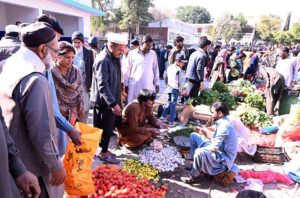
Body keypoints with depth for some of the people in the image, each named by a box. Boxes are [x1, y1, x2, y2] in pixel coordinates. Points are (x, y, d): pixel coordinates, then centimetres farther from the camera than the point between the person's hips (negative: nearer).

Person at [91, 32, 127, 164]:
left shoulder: (115, 57, 7)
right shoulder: (103, 60, -22)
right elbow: (102, 86, -27)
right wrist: (113, 103, -32)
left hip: (112, 99, 9)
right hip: (104, 101, -9)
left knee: (110, 127, 18)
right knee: (106, 128, 4)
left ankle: (103, 149, 34)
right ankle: (103, 153, 22)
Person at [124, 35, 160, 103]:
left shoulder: (153, 54, 4)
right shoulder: (132, 53, -3)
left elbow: (155, 69, 11)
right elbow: (127, 70, 3)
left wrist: (157, 84, 10)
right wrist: (126, 85, 4)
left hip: (149, 86, 2)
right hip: (134, 86, -1)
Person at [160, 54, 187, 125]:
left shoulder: (170, 67, 8)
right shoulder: (178, 69, -14)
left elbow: (166, 77, 13)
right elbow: (178, 81, -15)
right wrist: (180, 90, -8)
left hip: (169, 87, 7)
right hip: (175, 88, -7)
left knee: (169, 103, 20)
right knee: (173, 104, -1)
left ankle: (163, 116, 22)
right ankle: (171, 121, 4)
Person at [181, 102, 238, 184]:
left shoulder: (224, 126, -25)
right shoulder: (222, 122, 5)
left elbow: (215, 148, -27)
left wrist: (199, 149, -13)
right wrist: (206, 134, -1)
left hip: (224, 159, -10)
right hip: (219, 150, 10)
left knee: (200, 152, -38)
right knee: (194, 136, 8)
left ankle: (194, 176, -9)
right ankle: (196, 165, 11)